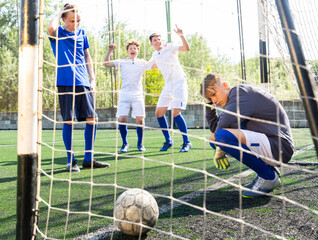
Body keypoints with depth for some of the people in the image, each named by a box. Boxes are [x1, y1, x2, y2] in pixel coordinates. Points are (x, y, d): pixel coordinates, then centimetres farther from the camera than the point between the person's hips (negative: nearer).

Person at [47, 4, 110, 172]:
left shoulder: (82, 34, 16)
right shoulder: (58, 33, 2)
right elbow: (51, 28, -23)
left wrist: (92, 78, 11)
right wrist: (59, 13, -4)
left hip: (84, 83, 5)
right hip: (66, 83, -5)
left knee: (92, 120, 1)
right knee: (68, 121, -5)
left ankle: (88, 160, 12)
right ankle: (71, 161, 6)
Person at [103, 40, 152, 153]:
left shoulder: (142, 63, 11)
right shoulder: (121, 62, 10)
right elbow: (106, 63, 8)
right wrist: (110, 51, 1)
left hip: (138, 95, 0)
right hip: (124, 95, 0)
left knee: (140, 119, -5)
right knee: (122, 119, -8)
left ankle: (140, 143, 15)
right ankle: (125, 143, 10)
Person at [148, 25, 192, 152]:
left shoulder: (170, 47, -4)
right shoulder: (155, 56, 13)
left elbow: (186, 48, -19)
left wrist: (181, 35, -32)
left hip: (179, 83, -7)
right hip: (167, 85, 7)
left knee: (175, 113, -18)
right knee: (159, 113, 1)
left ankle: (186, 142, -5)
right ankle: (168, 141, 16)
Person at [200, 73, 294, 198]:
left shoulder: (241, 90, -10)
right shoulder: (234, 99, 19)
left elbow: (226, 121, -24)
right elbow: (215, 127, 23)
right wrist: (209, 106, 15)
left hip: (280, 147, -10)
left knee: (222, 136, -29)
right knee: (216, 138, 16)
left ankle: (269, 177, -11)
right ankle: (267, 168, 11)